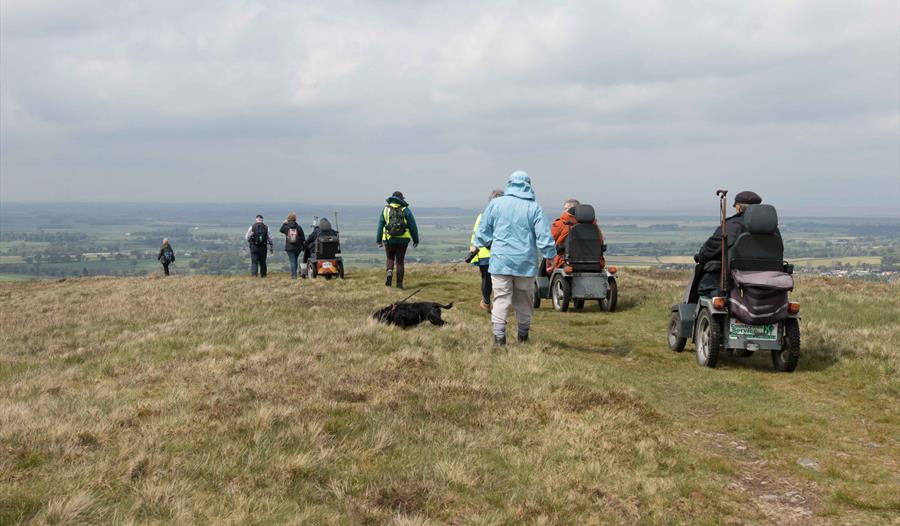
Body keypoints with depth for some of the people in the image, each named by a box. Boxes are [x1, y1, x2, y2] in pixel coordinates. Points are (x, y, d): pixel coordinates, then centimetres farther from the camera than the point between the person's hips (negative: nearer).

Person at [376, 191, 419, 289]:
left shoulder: (385, 209, 4)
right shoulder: (405, 210, -1)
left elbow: (380, 225, 6)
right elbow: (413, 226, 0)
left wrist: (379, 240, 13)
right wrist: (416, 240, 8)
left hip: (389, 239, 1)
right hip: (402, 240, -1)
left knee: (390, 258, 19)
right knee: (400, 261, 7)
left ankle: (389, 272, -10)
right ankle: (399, 283, 4)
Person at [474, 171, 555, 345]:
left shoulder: (495, 204, 0)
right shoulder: (534, 207, -2)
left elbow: (482, 233, 8)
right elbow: (544, 237, -3)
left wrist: (479, 244, 28)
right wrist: (551, 255, 11)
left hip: (500, 260, 0)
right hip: (526, 263, 1)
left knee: (501, 298, -1)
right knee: (524, 300, 14)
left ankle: (499, 336, -12)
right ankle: (523, 336, 27)